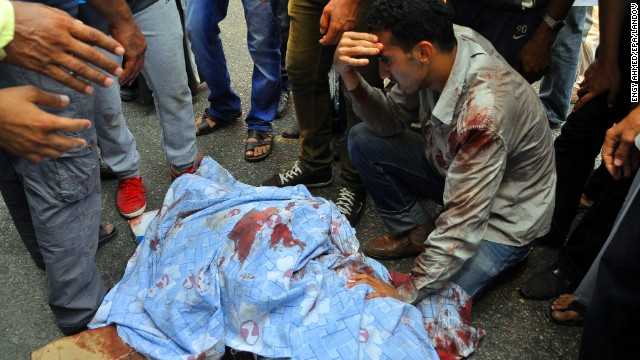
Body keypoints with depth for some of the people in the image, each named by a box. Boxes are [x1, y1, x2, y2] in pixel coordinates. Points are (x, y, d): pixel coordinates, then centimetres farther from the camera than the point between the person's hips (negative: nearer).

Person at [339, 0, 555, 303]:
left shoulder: (482, 112, -40)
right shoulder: (443, 46, -18)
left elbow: (463, 223, -33)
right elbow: (392, 120, -6)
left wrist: (406, 293, -27)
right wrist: (349, 76, -25)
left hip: (502, 218, -7)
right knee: (363, 140, -4)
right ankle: (417, 233, 9)